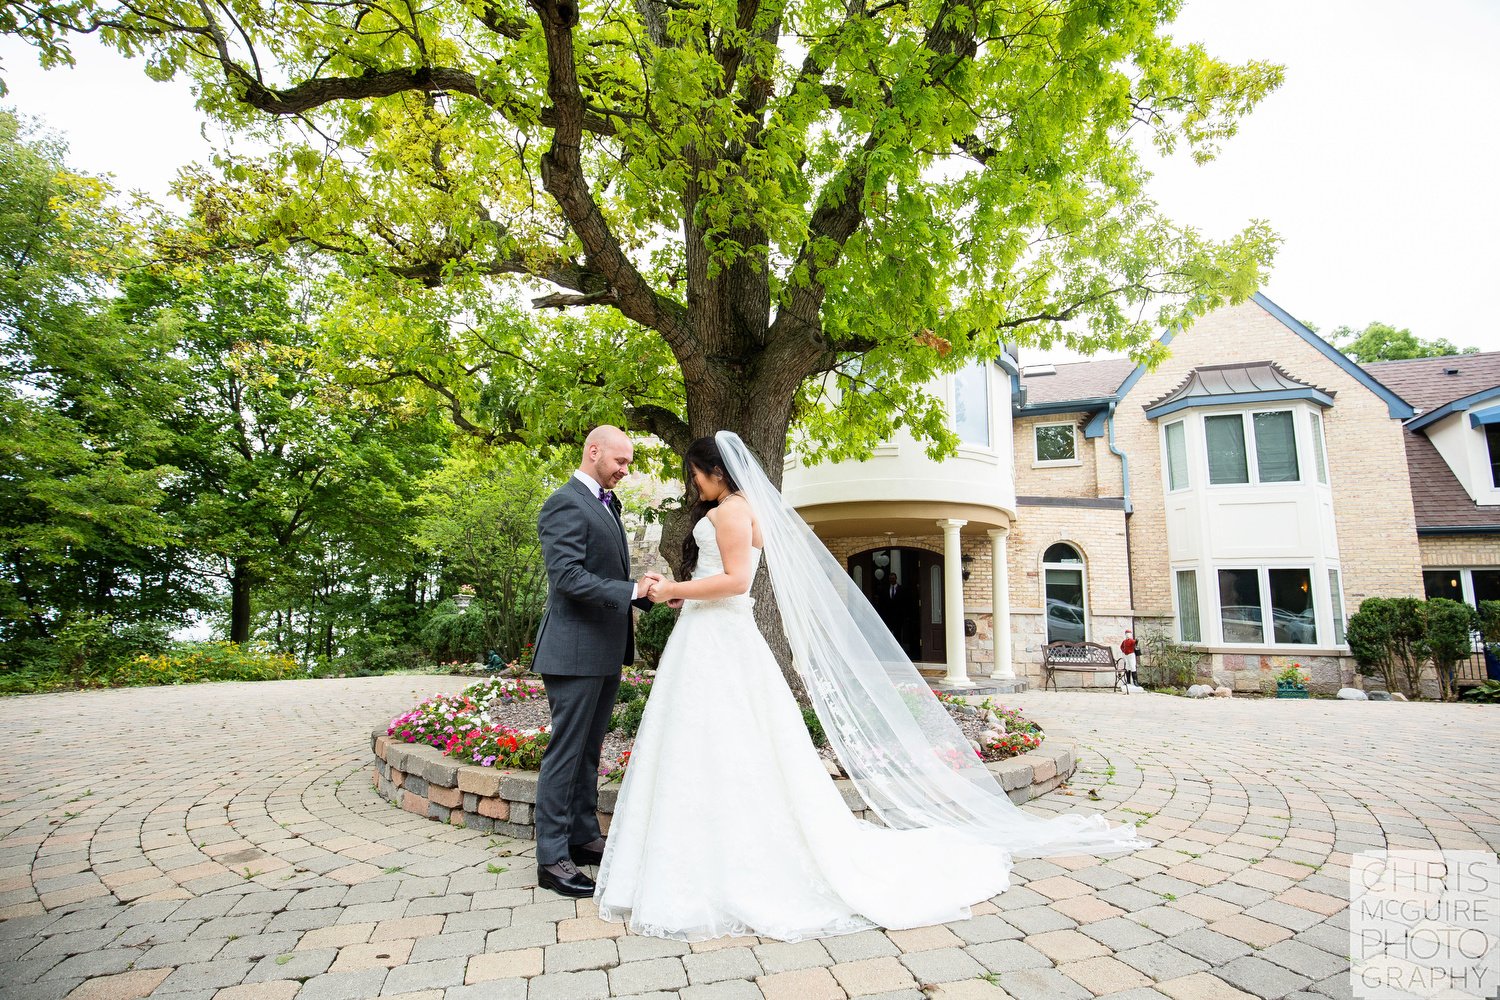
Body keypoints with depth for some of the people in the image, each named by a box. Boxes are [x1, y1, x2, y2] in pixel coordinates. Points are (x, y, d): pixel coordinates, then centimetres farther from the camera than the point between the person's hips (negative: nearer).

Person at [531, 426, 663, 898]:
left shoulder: (605, 504, 16)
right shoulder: (565, 504, -13)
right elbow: (568, 577, -22)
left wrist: (649, 592, 4)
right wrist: (631, 590, -23)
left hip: (606, 651, 9)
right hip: (575, 650, -9)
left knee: (589, 751, 17)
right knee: (566, 751, 0)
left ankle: (583, 837, 29)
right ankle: (552, 858, 11)